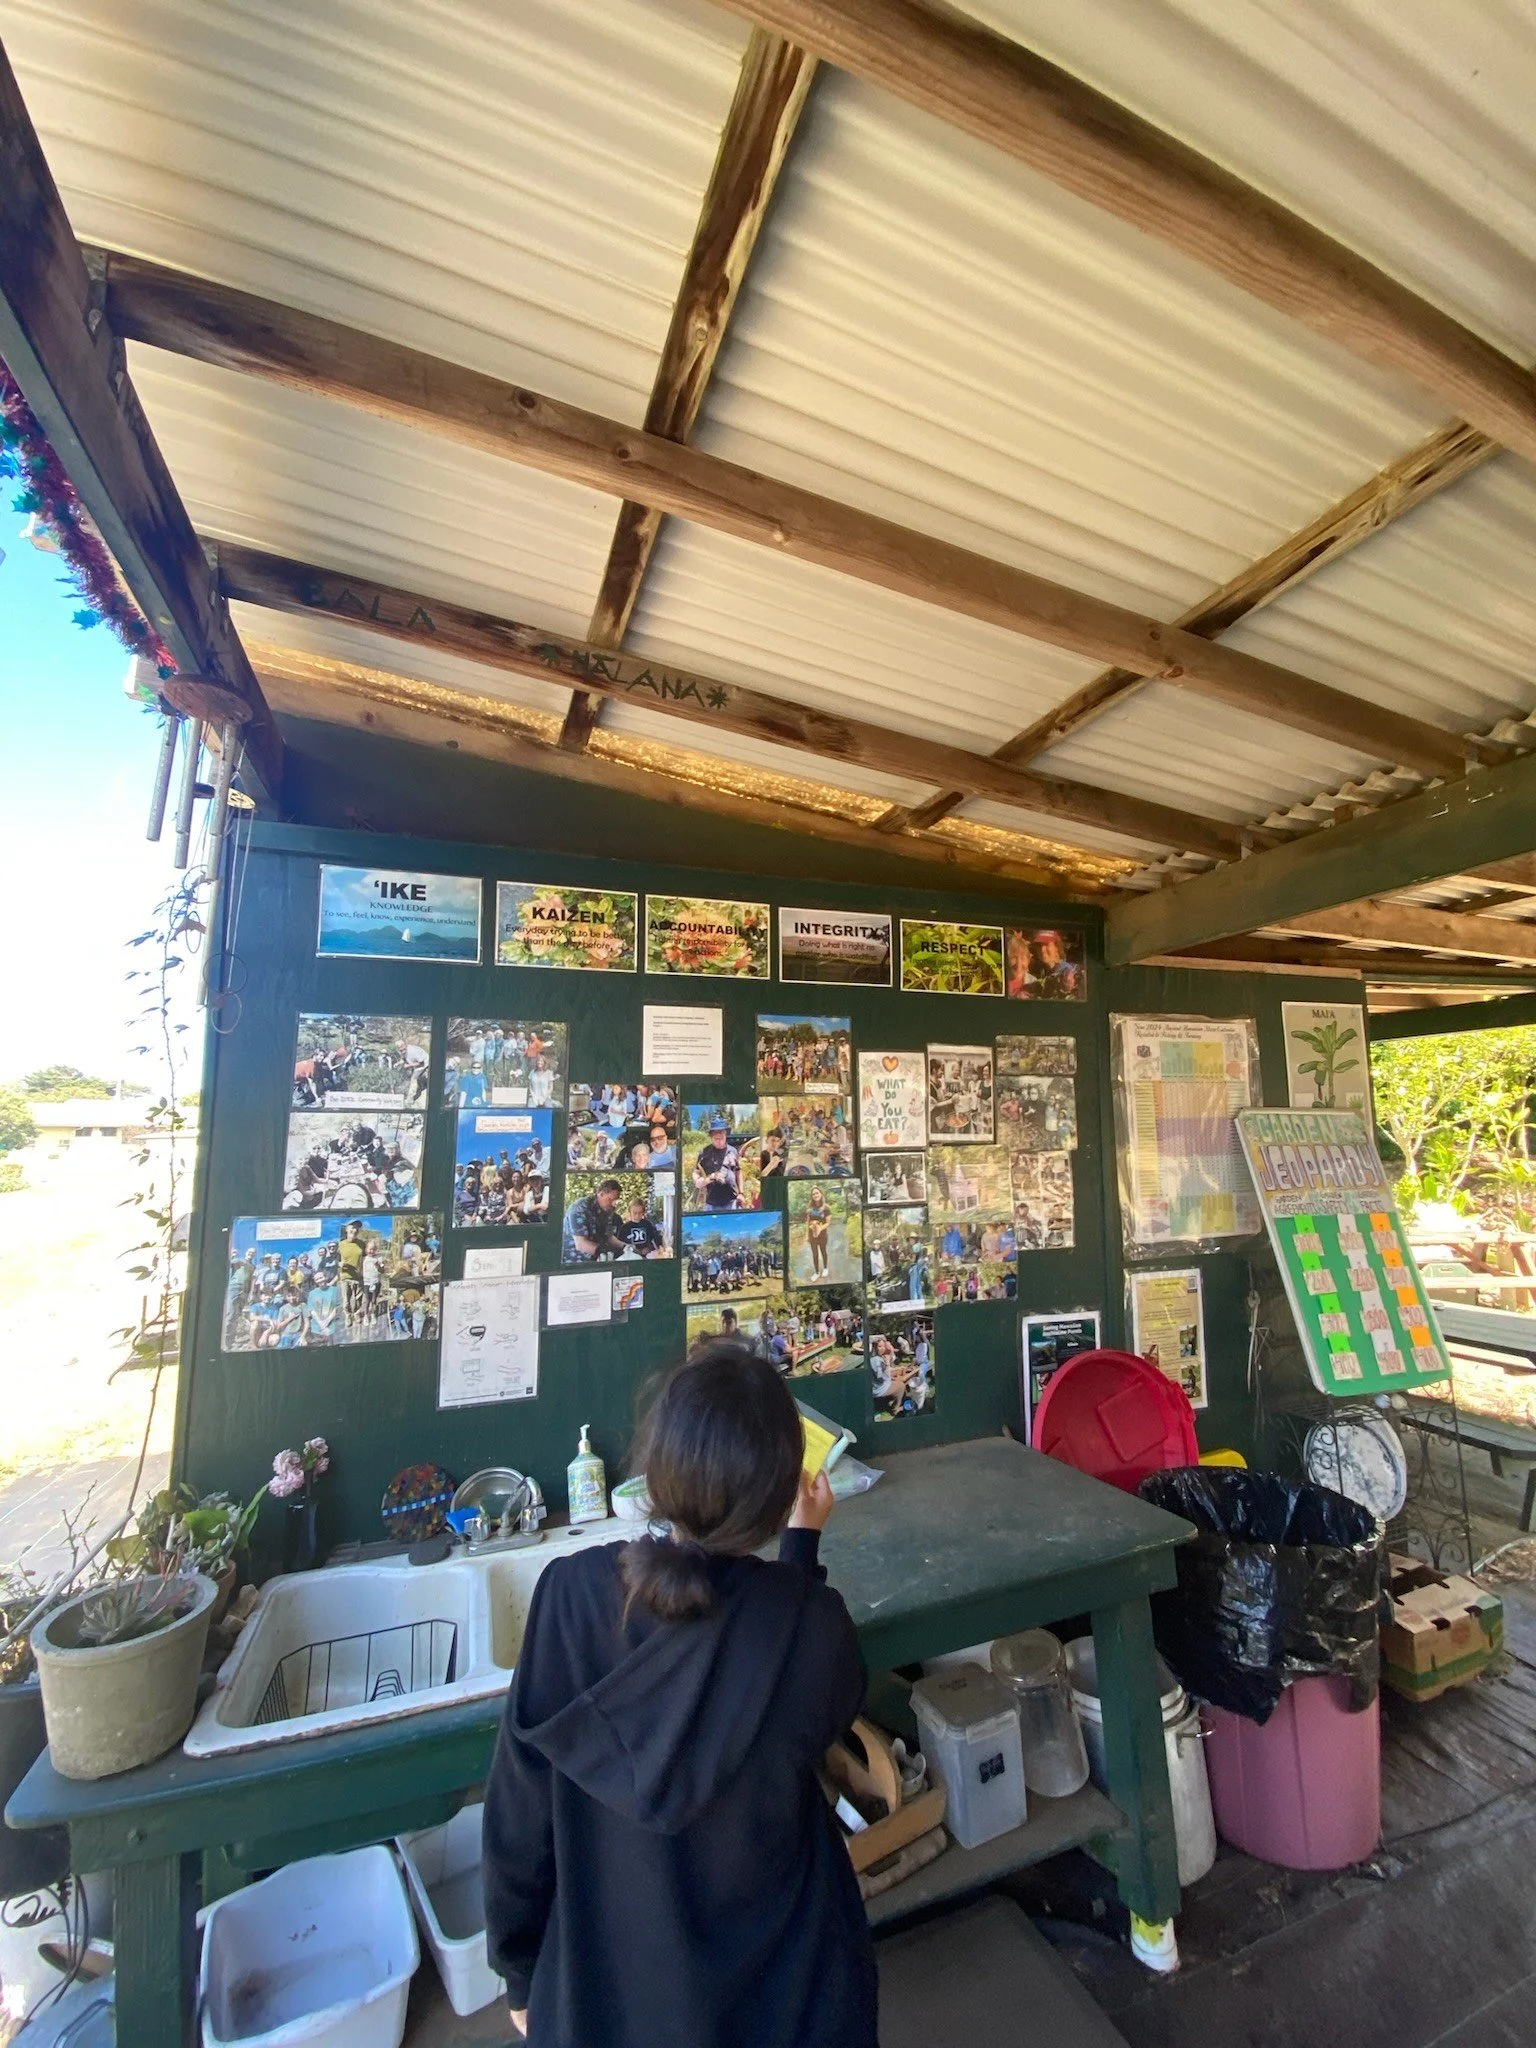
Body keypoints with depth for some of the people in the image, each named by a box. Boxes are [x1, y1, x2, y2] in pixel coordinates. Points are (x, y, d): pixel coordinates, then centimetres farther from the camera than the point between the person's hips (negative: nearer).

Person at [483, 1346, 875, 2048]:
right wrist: (803, 1542, 3)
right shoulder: (812, 1620, -27)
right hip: (785, 1990, 0)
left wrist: (520, 1971, 5)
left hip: (608, 1989, 1)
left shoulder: (571, 1592, -25)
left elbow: (519, 1814, -13)